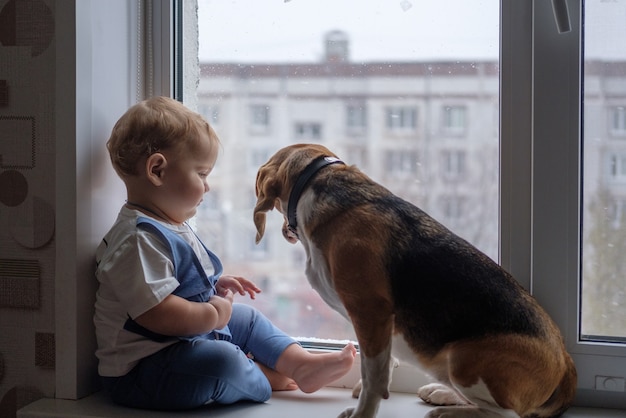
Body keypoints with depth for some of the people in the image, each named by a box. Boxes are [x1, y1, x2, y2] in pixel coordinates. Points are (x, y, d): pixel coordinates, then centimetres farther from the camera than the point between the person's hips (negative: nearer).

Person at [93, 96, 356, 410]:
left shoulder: (170, 226, 12)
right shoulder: (139, 240, -25)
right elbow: (155, 313, -33)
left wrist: (214, 285, 13)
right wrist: (212, 313, -21)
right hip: (141, 369, -12)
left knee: (247, 319, 21)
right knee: (224, 361, -32)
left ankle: (302, 364, 15)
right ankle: (264, 378, -4)